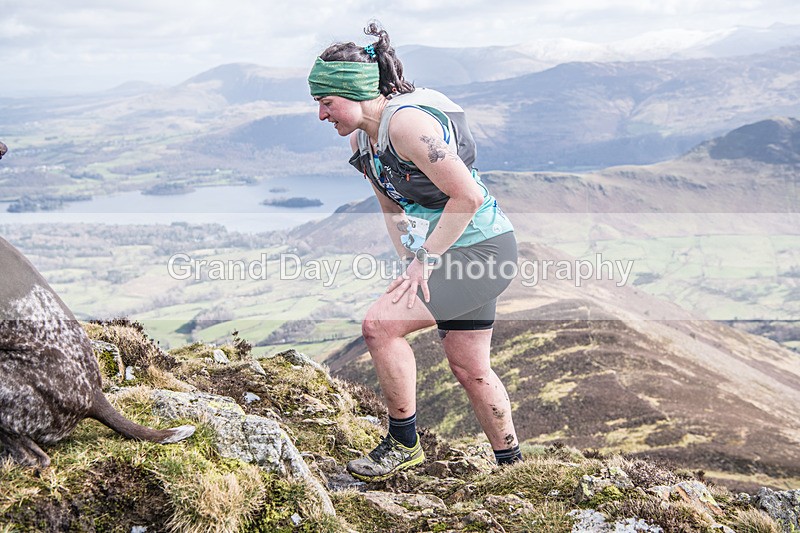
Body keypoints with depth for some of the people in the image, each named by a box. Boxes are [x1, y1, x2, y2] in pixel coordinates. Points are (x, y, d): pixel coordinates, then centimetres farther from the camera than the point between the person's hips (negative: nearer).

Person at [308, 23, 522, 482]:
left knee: (381, 324, -16)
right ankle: (511, 462, 31)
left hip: (481, 249, -10)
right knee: (470, 369, 15)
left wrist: (425, 259, -21)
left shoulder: (405, 122, -24)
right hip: (460, 254, 10)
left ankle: (404, 444, -1)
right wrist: (411, 260, 5)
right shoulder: (361, 140, 6)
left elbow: (468, 195, -26)